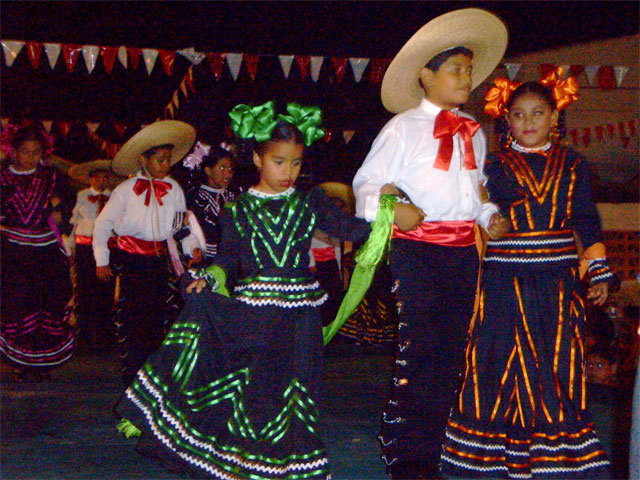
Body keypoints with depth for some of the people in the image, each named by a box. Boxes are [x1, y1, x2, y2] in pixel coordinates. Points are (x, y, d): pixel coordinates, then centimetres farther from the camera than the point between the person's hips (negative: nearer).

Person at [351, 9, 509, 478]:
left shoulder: (472, 131, 17)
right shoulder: (404, 128, -1)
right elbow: (367, 183, -4)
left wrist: (488, 214, 10)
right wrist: (393, 209, -22)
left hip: (463, 250, 6)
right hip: (417, 247, -6)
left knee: (450, 350, 8)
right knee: (418, 348, -9)